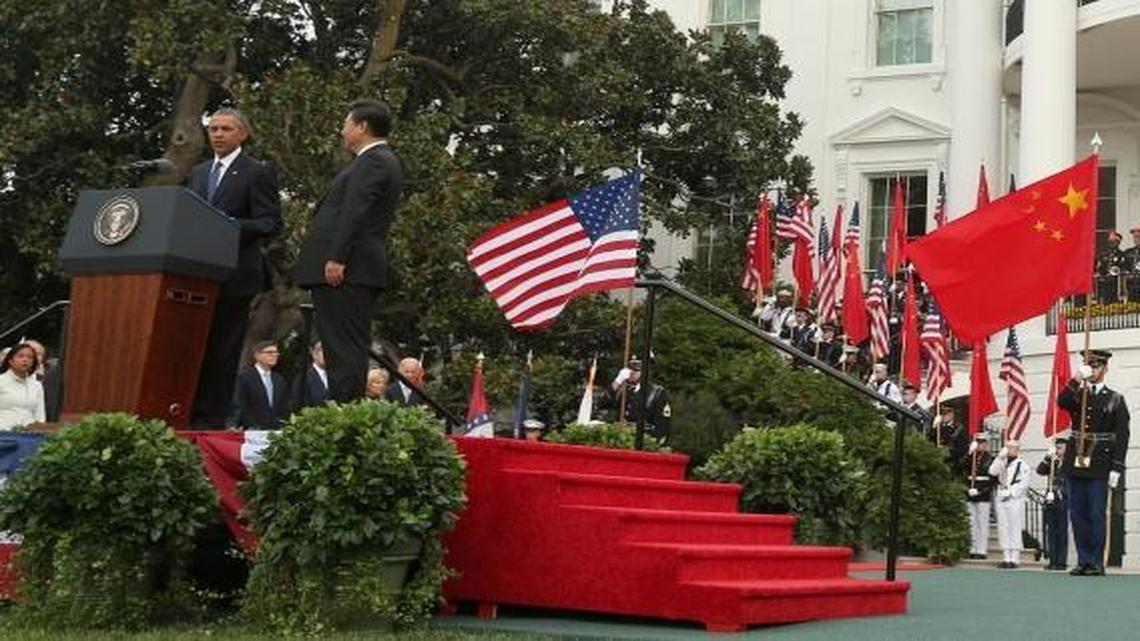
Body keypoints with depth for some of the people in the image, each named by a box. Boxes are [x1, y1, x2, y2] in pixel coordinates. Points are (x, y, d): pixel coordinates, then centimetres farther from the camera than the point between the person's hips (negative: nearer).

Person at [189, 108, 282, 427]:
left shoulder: (258, 173, 0)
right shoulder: (198, 173, 20)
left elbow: (270, 223, -7)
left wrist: (232, 227, -21)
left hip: (234, 276, -6)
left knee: (222, 350, -5)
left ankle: (212, 418, -2)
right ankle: (191, 413, 8)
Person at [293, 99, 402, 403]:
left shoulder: (374, 161, -9)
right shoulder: (378, 161, 24)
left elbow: (354, 213, -18)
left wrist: (336, 258, -23)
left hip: (344, 270, -10)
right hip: (355, 271, 10)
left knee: (344, 347, -13)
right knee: (348, 347, 8)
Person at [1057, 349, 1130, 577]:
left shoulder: (1115, 399, 3)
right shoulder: (1077, 394, 12)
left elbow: (1122, 436, -2)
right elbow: (1062, 402, -11)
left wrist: (1116, 468, -9)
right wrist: (1078, 380, -21)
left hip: (1099, 466, -3)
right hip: (1076, 462, 3)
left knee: (1096, 515, -2)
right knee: (1077, 514, 5)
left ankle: (1097, 563, 4)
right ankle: (1083, 560, 12)